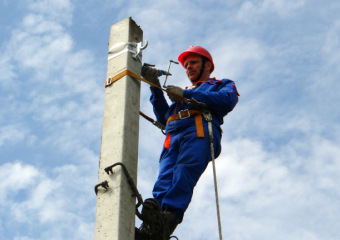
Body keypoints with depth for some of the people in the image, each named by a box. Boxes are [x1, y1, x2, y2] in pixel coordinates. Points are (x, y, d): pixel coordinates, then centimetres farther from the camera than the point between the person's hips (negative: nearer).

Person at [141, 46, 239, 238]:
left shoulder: (223, 85, 31)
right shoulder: (181, 94, 45)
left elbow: (227, 101, 5)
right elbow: (163, 117, 28)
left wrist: (187, 95, 2)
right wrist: (155, 87, 18)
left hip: (200, 132, -4)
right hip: (173, 138, 4)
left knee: (184, 172, -32)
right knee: (165, 179, -24)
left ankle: (171, 214, -52)